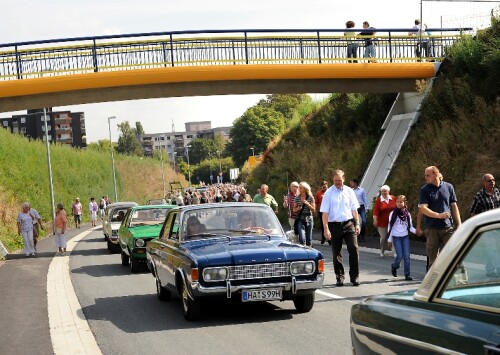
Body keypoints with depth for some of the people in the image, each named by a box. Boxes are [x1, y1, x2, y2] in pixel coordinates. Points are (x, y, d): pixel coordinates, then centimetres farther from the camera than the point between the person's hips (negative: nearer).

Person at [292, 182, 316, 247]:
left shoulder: (310, 198, 0)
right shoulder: (297, 198, 3)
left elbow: (314, 210, -1)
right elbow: (294, 210, 10)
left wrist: (307, 204, -16)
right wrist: (298, 209, -12)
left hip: (309, 219, 0)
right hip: (300, 219, 0)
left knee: (309, 239, 5)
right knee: (302, 239, -14)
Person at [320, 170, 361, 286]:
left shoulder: (349, 191, 6)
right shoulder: (329, 193, -3)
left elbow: (354, 209, 11)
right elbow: (325, 212, -5)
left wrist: (357, 224, 6)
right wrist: (326, 229, -11)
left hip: (349, 224, 1)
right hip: (335, 225, -1)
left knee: (354, 249, -8)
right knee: (336, 253, 7)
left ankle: (354, 277, 1)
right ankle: (339, 277, 19)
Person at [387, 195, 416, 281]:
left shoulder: (407, 214, 6)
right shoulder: (393, 214, -1)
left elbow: (410, 227, 8)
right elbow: (390, 227, 1)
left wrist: (415, 231, -13)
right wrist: (389, 240, 0)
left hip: (405, 237, 2)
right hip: (396, 237, -2)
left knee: (407, 256, -4)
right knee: (400, 256, -8)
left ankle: (407, 274, 2)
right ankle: (394, 266, 23)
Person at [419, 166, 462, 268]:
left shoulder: (448, 187, 7)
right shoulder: (424, 190, 1)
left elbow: (454, 206, 12)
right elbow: (423, 209, -9)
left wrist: (459, 224, 6)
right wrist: (438, 215, -22)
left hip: (448, 228, 2)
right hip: (432, 229, -1)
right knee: (433, 258, 4)